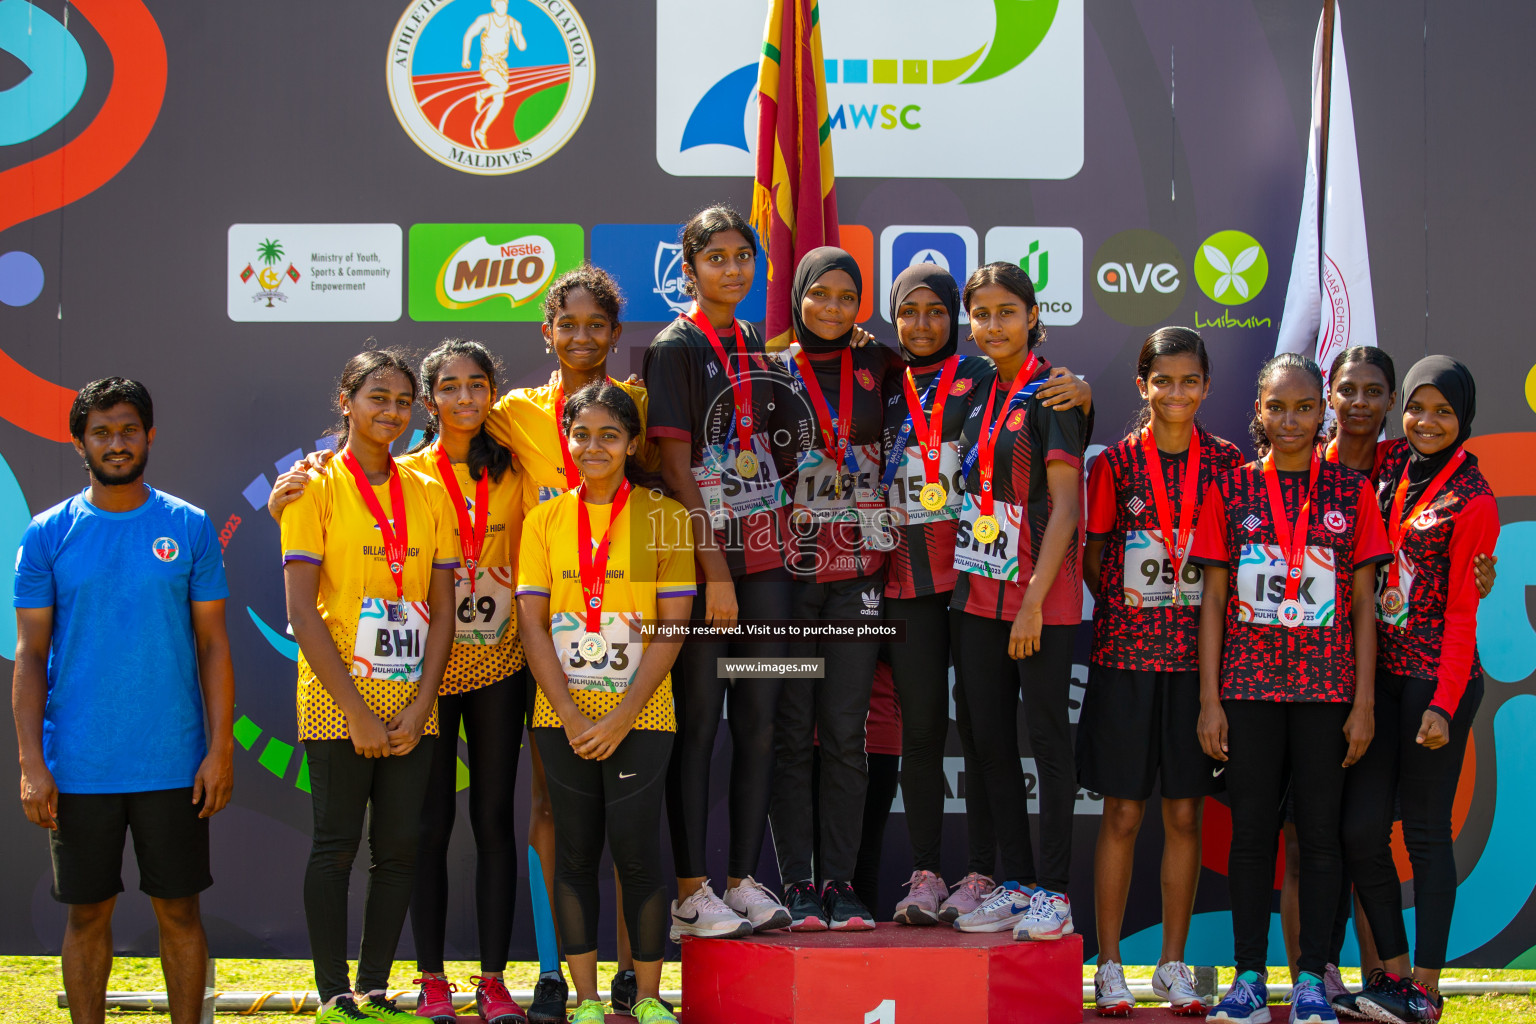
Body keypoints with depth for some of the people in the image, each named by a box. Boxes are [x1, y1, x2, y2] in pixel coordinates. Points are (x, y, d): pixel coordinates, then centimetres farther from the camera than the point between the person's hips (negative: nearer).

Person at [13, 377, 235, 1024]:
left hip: (175, 767, 0)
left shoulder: (190, 528, 2)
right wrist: (32, 764, -6)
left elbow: (212, 644, 3)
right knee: (87, 915, 8)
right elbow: (30, 655, 1)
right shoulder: (48, 534, 1)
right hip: (77, 768, 0)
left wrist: (221, 748, -4)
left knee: (179, 911, 6)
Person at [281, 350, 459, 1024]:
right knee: (336, 845, 0)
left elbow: (441, 608, 7)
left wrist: (420, 705, -5)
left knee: (400, 848, 5)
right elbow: (302, 614, -9)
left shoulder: (428, 494, 9)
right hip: (339, 705, -4)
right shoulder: (317, 488, -4)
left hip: (411, 708, 4)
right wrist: (357, 712, -14)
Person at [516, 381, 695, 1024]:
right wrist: (571, 715, -8)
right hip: (564, 718, 2)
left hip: (639, 716, -2)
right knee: (575, 855, 5)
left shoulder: (663, 516, 0)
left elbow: (672, 625, -4)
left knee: (637, 854, -5)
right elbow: (532, 623, 3)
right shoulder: (545, 519, 7)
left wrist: (619, 718, -11)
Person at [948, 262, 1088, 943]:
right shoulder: (976, 395, 13)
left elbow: (1065, 503, -13)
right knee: (990, 740, 9)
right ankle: (1015, 884, 18)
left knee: (1047, 738, -2)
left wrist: (1034, 600, -18)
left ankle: (1053, 892, 4)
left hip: (1040, 596, -7)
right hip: (978, 592, 7)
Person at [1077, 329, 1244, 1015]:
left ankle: (1173, 965, 16)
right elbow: (1093, 560, 6)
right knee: (1122, 814, 2)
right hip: (1127, 653, -1)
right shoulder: (1117, 462, 0)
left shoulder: (1227, 462, 4)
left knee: (1185, 815, 6)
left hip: (1198, 654, 2)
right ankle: (1110, 966, 10)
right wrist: (1125, 611, -2)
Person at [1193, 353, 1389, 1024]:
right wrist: (1210, 699, -2)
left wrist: (1364, 701, -2)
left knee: (1321, 830, 2)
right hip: (1249, 687, 0)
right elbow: (1213, 600, 4)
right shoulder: (1231, 490, 5)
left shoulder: (1351, 492, 5)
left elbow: (1364, 605, 4)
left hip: (1326, 689, 0)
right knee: (1251, 829, 3)